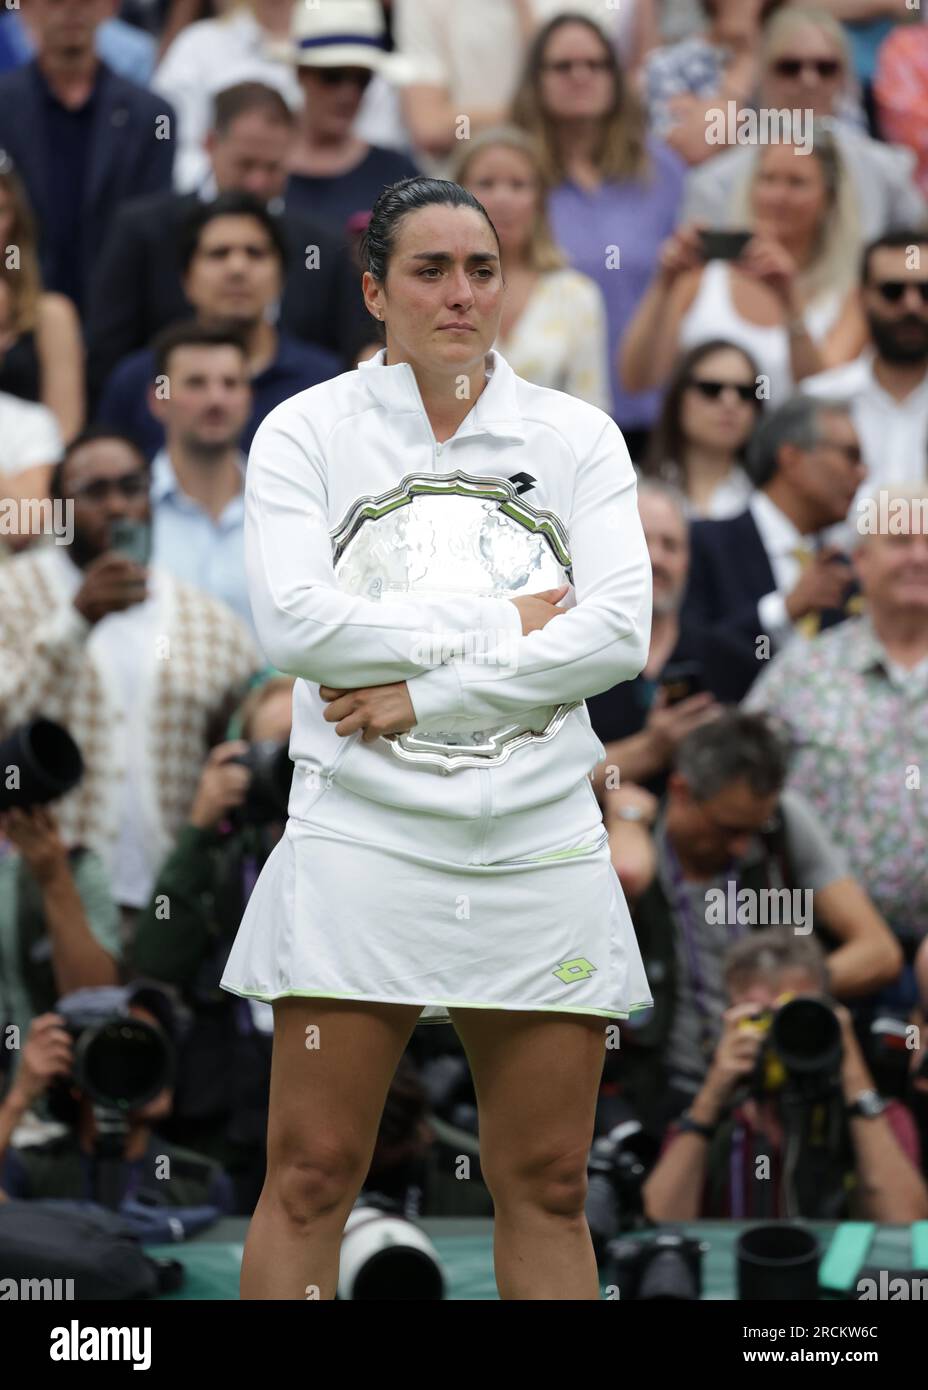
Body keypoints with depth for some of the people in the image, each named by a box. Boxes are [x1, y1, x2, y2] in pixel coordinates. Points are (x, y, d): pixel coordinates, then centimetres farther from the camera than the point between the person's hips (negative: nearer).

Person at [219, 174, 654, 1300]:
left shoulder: (578, 437, 9)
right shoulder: (307, 430, 4)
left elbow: (621, 631, -4)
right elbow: (294, 622, -11)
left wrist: (423, 695, -10)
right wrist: (495, 627, -9)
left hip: (541, 845, 2)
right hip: (361, 839, -2)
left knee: (547, 1187, 5)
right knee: (311, 1177, -4)